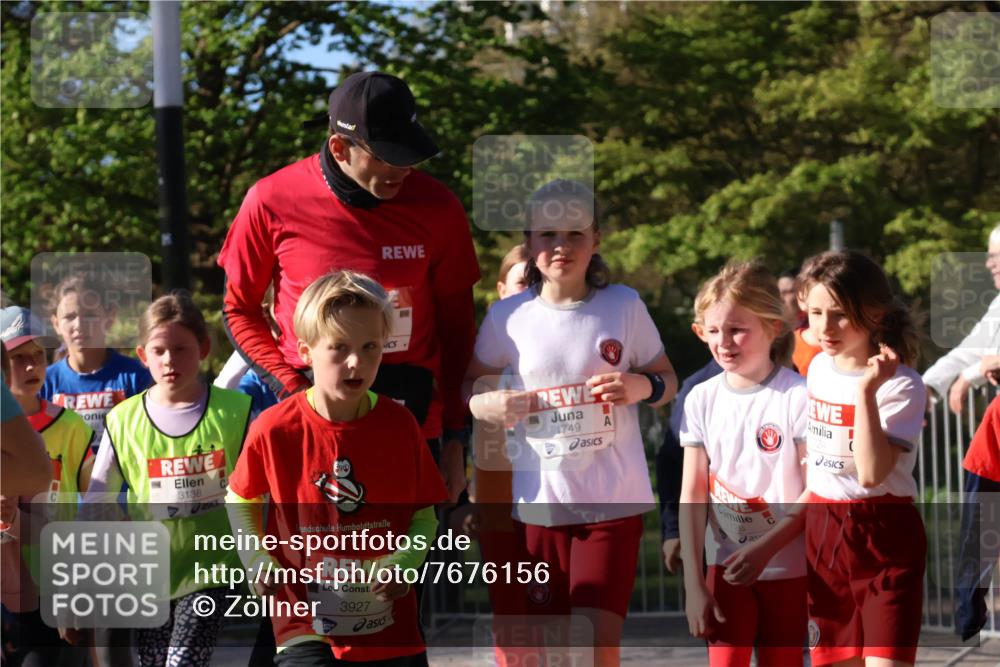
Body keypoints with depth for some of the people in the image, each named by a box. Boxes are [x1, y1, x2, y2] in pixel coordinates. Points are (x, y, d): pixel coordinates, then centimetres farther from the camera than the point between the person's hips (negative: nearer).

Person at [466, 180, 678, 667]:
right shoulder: (507, 316, 0)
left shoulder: (624, 306, -1)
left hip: (613, 499, -1)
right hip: (538, 501, 2)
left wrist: (642, 386, -13)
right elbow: (471, 386, 13)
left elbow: (668, 383, 10)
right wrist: (485, 405, -10)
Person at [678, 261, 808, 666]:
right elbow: (693, 495, 0)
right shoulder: (703, 399, 0)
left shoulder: (797, 396, -11)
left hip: (788, 567, -2)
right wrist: (693, 582, -5)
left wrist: (765, 548, -21)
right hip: (727, 565, 2)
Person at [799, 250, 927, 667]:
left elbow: (872, 473, -27)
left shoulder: (900, 386, -15)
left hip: (884, 541, -6)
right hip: (822, 534, 7)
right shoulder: (819, 368, 6)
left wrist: (867, 391, -31)